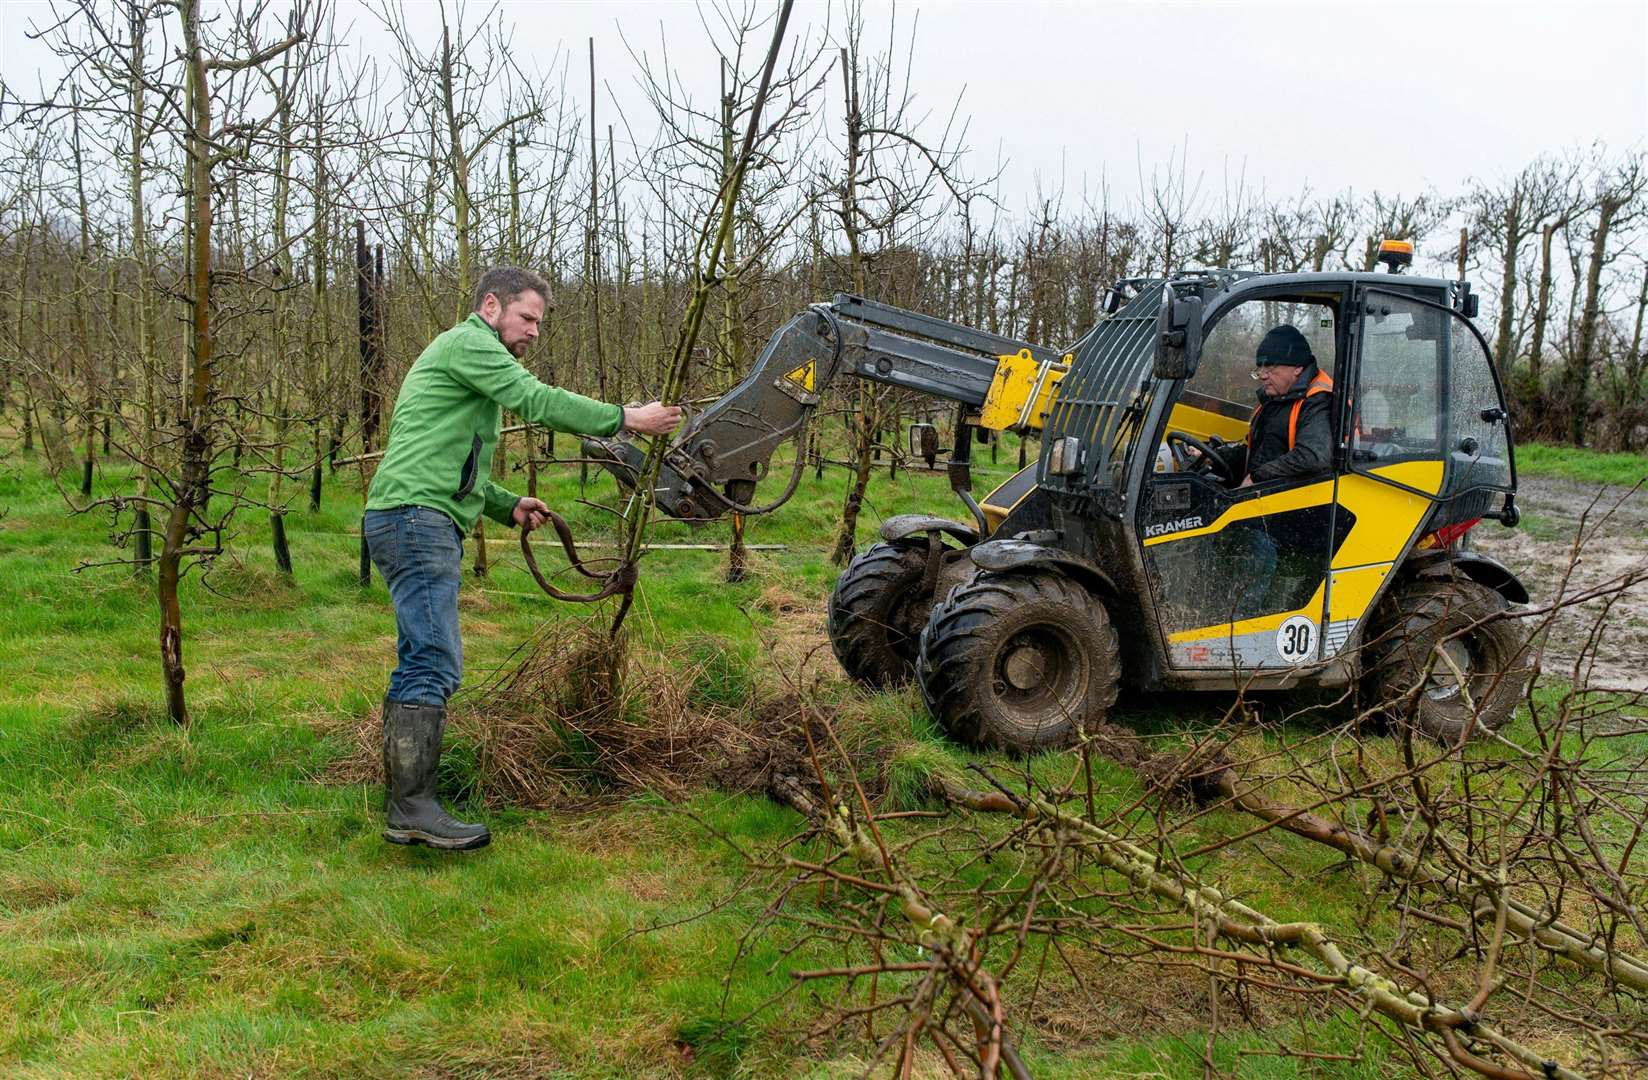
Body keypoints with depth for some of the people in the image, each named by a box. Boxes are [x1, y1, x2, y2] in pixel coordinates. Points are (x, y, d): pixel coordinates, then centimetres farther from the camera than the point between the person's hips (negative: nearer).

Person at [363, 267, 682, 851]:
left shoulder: (465, 356, 29)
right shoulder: (468, 343, -3)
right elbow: (537, 401, -16)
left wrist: (509, 506, 15)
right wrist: (625, 419, -12)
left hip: (414, 525, 11)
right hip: (415, 518, -11)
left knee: (420, 665, 11)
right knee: (434, 664, -14)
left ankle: (400, 803, 16)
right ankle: (414, 808, -14)